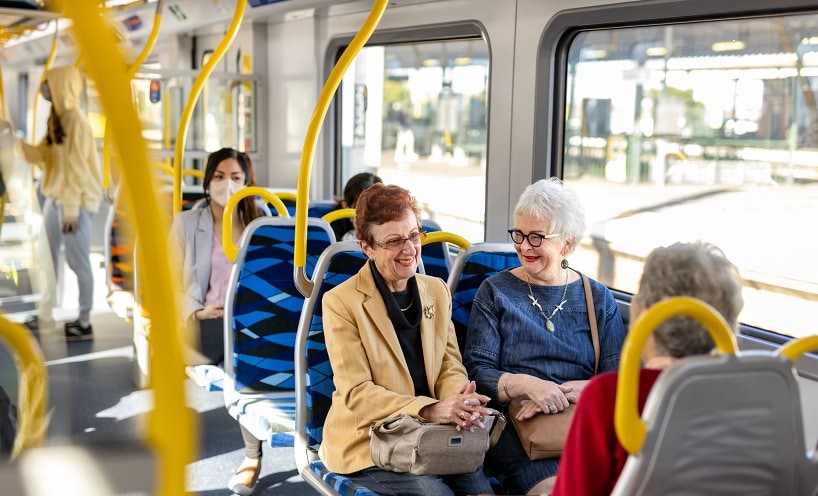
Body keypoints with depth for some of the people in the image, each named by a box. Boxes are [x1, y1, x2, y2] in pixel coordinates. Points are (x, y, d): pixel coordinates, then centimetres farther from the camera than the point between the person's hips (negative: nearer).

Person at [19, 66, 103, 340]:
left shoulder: (75, 120, -15)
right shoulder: (57, 118, 13)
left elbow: (77, 168, -18)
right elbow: (40, 154, 12)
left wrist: (71, 207, -19)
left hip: (75, 201, -9)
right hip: (54, 198, 9)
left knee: (77, 261, -2)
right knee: (48, 258, 14)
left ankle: (84, 323, 6)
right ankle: (45, 316, 25)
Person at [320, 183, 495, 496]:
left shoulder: (437, 291, 11)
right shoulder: (341, 302, -8)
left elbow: (451, 366, 7)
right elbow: (356, 393, -13)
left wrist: (459, 402, -17)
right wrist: (430, 410, -26)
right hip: (367, 441, -4)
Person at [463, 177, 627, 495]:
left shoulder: (599, 299, 14)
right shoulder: (495, 292, 10)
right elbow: (477, 370, 1)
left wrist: (559, 393, -15)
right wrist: (527, 385, -19)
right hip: (515, 422, -2)